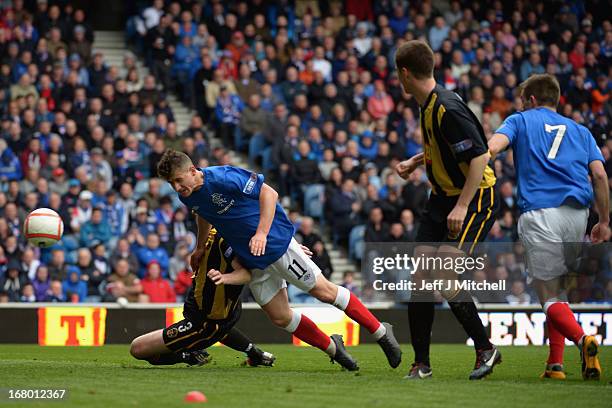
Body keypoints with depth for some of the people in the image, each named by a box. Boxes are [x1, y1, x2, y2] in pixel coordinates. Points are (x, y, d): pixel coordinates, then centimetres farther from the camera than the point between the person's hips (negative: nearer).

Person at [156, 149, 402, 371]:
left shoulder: (223, 178, -23)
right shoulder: (188, 197, -1)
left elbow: (269, 193, -19)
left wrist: (261, 233, -27)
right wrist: (200, 248, 32)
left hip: (276, 241, -7)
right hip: (251, 259, 7)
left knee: (324, 291, -6)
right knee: (280, 318, 2)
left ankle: (380, 332, 6)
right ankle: (332, 348, 21)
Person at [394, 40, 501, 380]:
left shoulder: (447, 109, -21)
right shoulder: (428, 106, 7)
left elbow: (480, 156, -25)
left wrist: (462, 206, -27)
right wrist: (414, 162, 18)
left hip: (475, 198, -9)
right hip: (443, 197, 9)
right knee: (421, 276, 2)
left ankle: (485, 349, -1)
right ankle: (421, 364, 8)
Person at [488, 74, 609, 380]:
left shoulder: (520, 121, 15)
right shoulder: (580, 131, 22)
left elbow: (492, 147, -5)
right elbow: (600, 175, 9)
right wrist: (604, 222, 13)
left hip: (539, 213, -4)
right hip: (577, 214, 4)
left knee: (549, 296, -3)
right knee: (559, 289, 19)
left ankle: (582, 339, -31)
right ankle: (555, 363, 8)